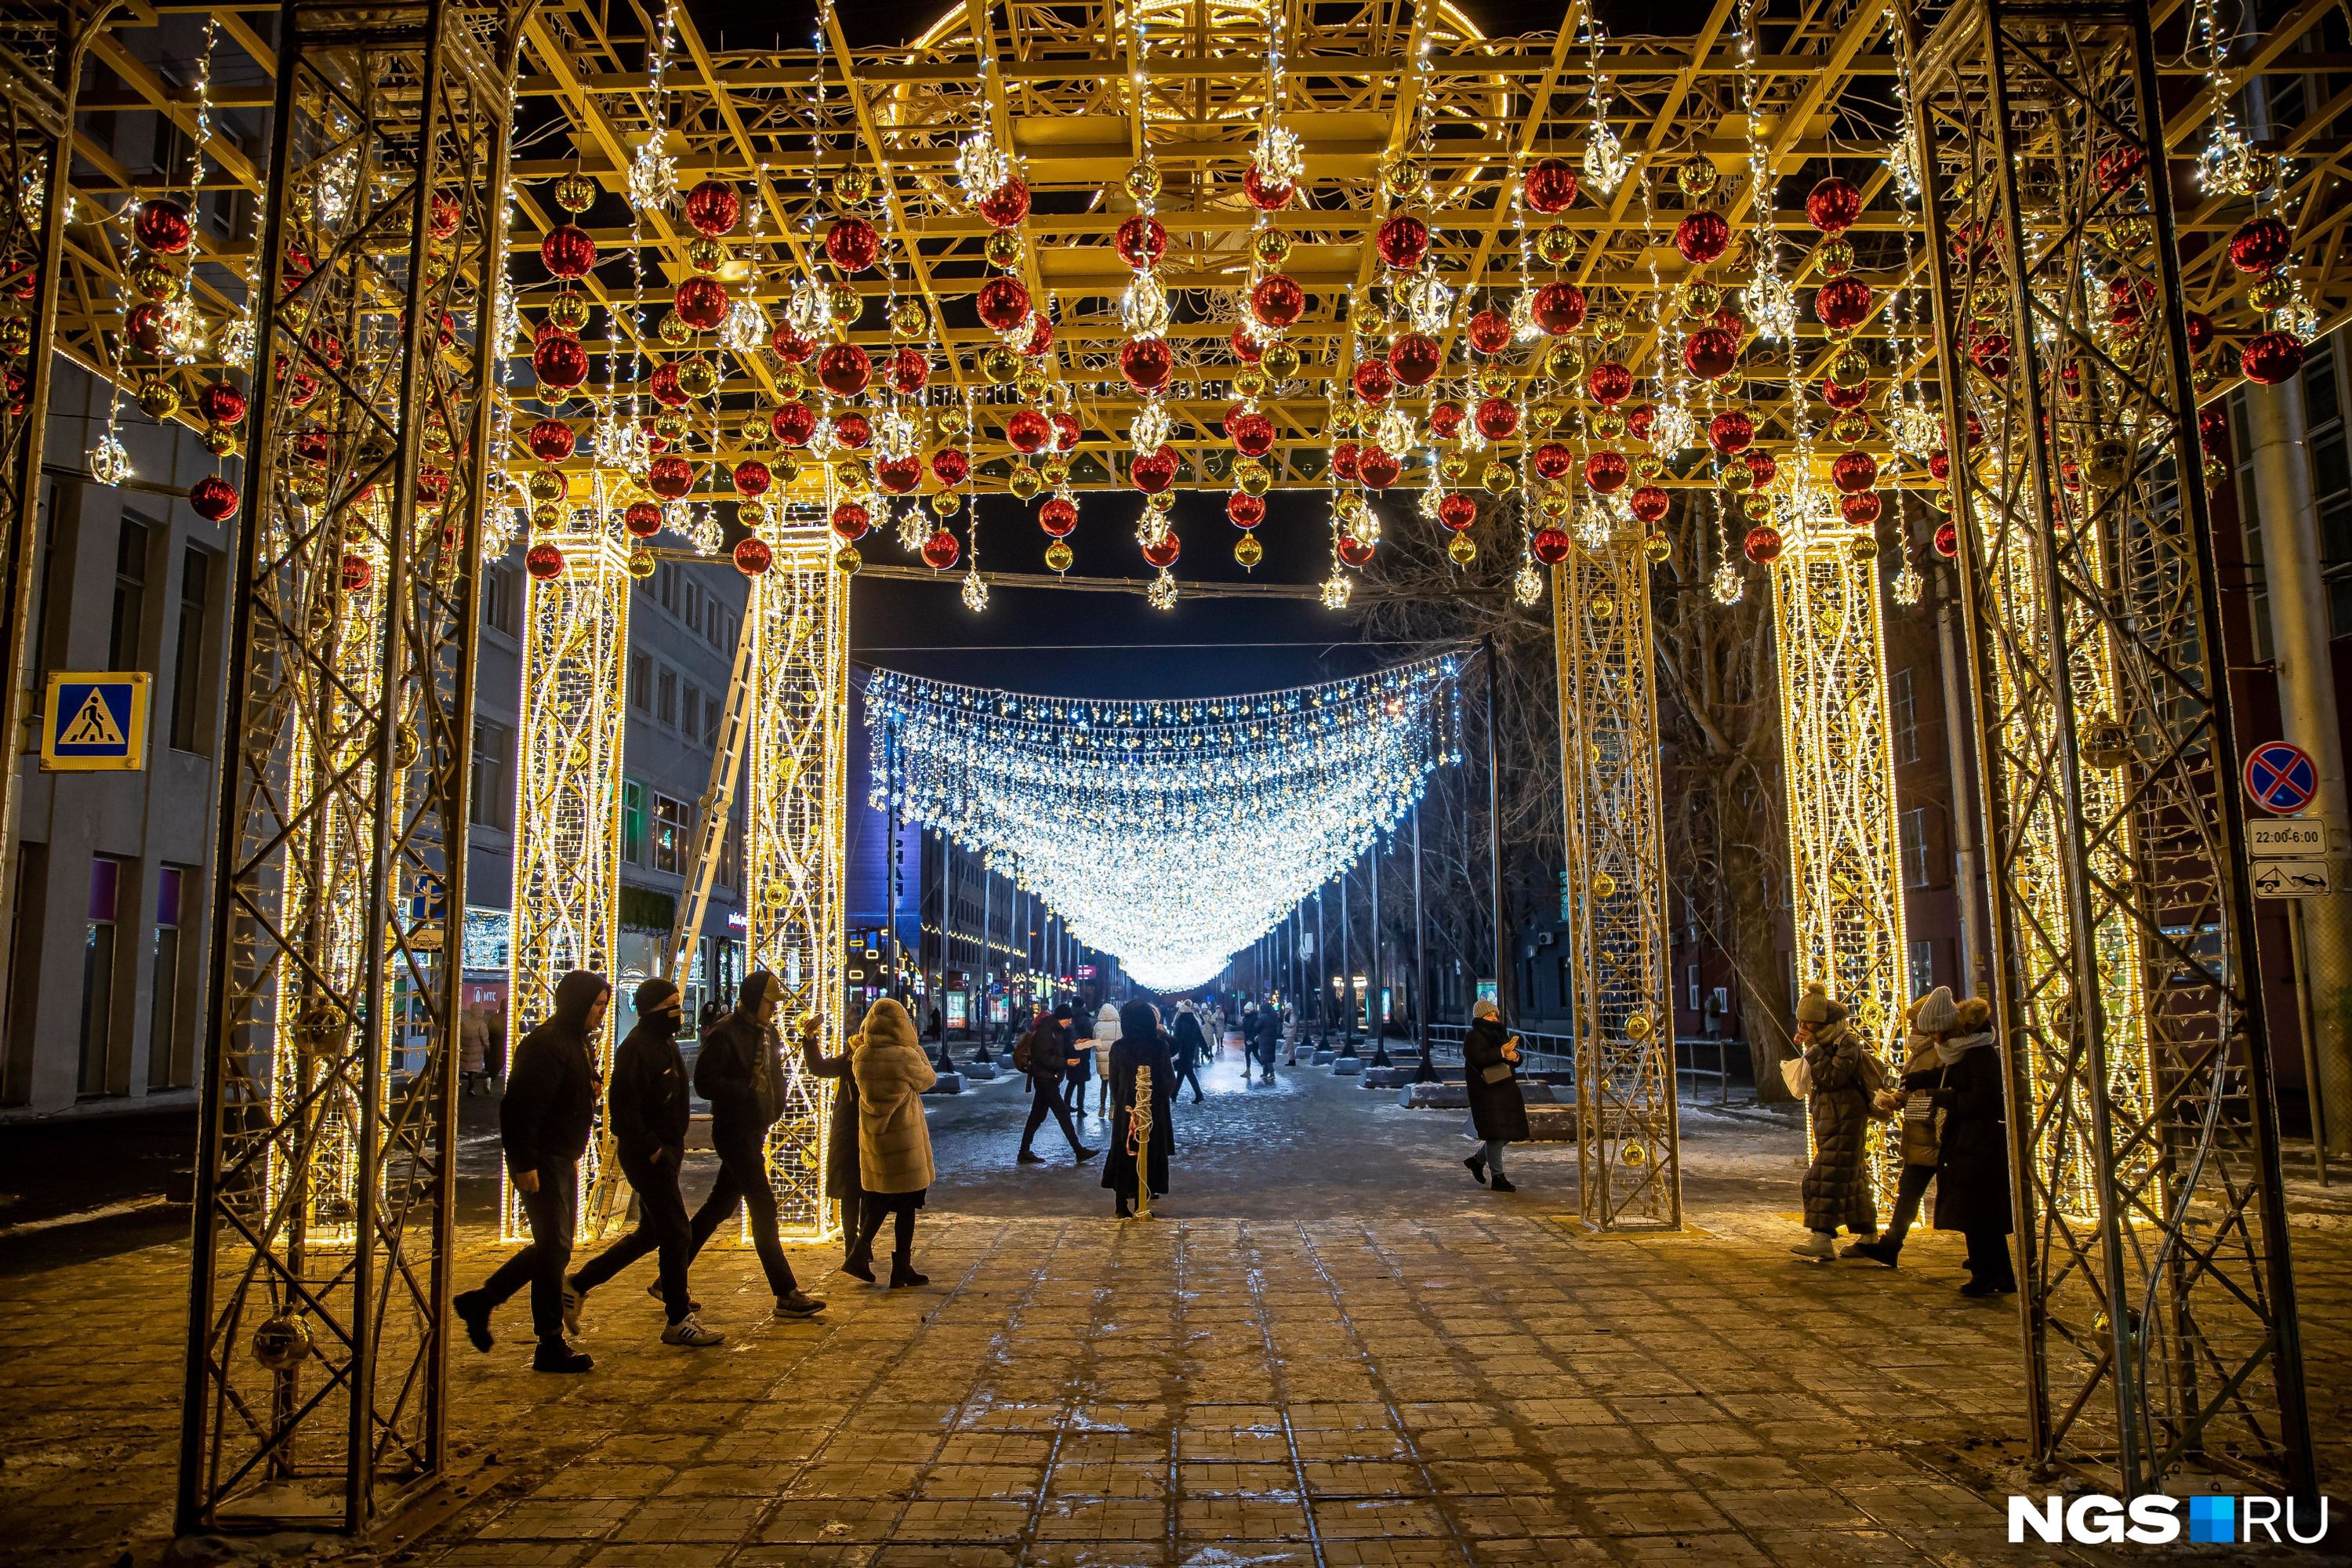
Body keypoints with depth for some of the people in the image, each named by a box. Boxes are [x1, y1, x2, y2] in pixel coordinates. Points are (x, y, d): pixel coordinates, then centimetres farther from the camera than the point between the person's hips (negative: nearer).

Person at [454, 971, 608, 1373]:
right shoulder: (547, 1045, -19)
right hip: (542, 1160, -10)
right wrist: (525, 1165, -25)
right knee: (555, 1248, -5)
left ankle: (481, 1300, 29)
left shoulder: (576, 1043, 14)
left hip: (562, 1159, 10)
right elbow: (521, 1107, -24)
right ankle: (551, 1346, 3)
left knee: (555, 1245, 16)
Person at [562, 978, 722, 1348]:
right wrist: (651, 1148, -19)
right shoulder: (637, 1048, -18)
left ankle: (578, 1285, 27)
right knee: (676, 1232, -4)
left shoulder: (665, 1043, 13)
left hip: (664, 1148, 10)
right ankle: (678, 1321, 6)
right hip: (647, 1154, -10)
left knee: (650, 1234, 17)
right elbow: (622, 1107, -24)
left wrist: (674, 1144, 13)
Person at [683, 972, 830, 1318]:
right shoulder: (725, 1033, -14)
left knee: (721, 1205, 15)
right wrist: (749, 1092, -20)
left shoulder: (767, 1032, 13)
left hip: (755, 1130, 9)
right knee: (764, 1206, -9)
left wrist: (774, 1106, 7)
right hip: (734, 1131, -9)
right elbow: (704, 1082, -19)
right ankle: (787, 1295, -6)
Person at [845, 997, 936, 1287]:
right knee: (906, 1206, 7)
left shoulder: (860, 1056, -5)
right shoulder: (905, 1056, -19)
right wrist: (915, 1047, 7)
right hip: (904, 1140, -5)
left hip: (872, 1140, 5)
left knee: (877, 1202, 20)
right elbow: (928, 1079, -2)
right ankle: (901, 1268, 12)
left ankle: (859, 1256, 14)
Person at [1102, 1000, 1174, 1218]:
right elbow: (1169, 1080, -7)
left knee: (1122, 1153, 11)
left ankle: (1122, 1206, 12)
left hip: (1125, 1110, 2)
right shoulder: (1159, 1046, -11)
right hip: (1154, 1110, -2)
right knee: (1149, 1155, 7)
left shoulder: (1118, 1048, -4)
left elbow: (1113, 1082, 2)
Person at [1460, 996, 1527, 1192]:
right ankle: (1497, 1177, 0)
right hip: (1486, 1091, -8)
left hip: (1505, 1089, 8)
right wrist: (1501, 1053, -27)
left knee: (1508, 1131, 10)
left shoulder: (1500, 1034, 19)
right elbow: (1478, 1058, -23)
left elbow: (1514, 1060, 17)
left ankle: (1477, 1160, 29)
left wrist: (1515, 1056, -7)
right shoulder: (1473, 1037, -6)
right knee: (1496, 1133, -8)